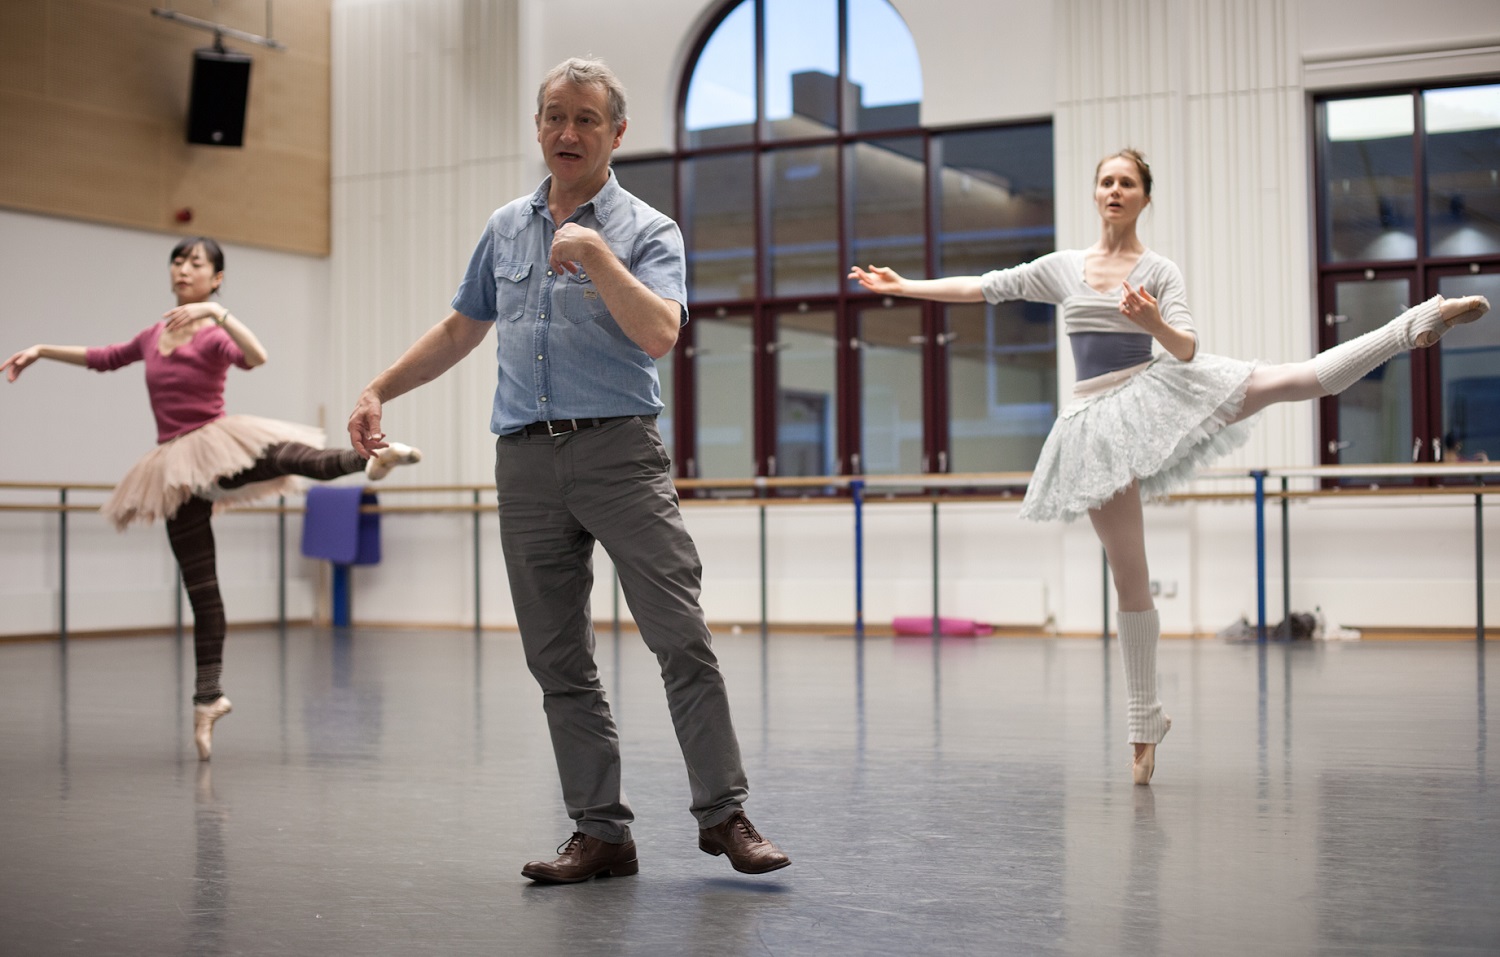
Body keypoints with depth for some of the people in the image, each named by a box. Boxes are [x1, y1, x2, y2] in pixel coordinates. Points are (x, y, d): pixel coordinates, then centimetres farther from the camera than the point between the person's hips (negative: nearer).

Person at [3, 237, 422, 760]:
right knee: (201, 588, 4)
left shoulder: (214, 334, -3)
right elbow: (104, 358, 32)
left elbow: (255, 356, -26)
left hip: (217, 443, -4)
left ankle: (373, 458, -60)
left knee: (293, 459, -39)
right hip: (177, 468, 4)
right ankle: (208, 697, 6)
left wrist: (216, 311, -35)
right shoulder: (154, 335, 16)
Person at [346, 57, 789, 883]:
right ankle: (600, 831, 11)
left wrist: (596, 253, -20)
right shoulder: (505, 228, 16)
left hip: (619, 451, -4)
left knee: (681, 638, -10)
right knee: (558, 661, 4)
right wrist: (377, 390, 20)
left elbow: (659, 333, -17)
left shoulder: (647, 232, 1)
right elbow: (460, 329, 26)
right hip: (526, 462, 5)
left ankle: (723, 814, -1)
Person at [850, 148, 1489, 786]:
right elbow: (984, 287, 14)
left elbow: (1186, 350, -8)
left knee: (1303, 378, -26)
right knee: (1128, 575, 4)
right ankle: (1144, 721, 12)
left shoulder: (1160, 271, 2)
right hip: (1097, 420, 2)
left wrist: (1156, 324, -29)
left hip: (1158, 391, -2)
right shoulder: (1061, 267, 11)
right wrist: (901, 285, 14)